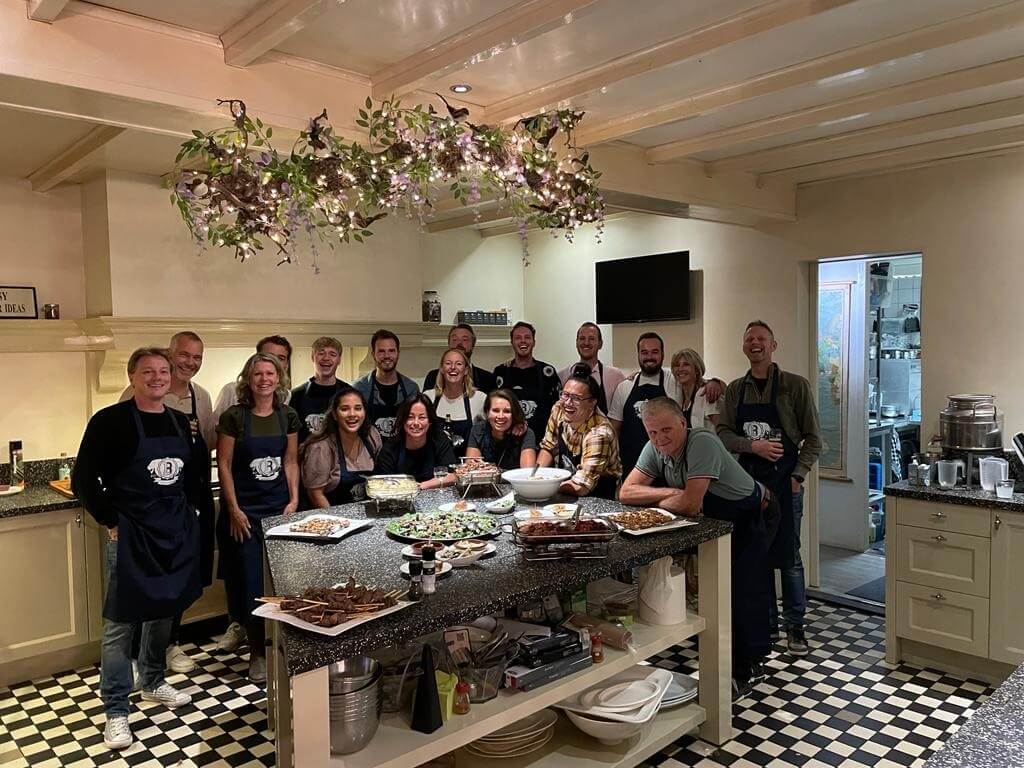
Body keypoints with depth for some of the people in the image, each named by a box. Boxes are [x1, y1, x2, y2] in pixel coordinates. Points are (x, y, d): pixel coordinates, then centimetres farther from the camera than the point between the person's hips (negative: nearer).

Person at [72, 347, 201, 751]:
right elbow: (83, 480, -11)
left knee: (164, 611, 18)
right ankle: (116, 711, 15)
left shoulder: (180, 421, 6)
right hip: (131, 535, -6)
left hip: (177, 532, 6)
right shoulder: (110, 421, -12)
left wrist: (188, 510, 9)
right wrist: (112, 522, -11)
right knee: (121, 622, 2)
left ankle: (153, 682, 38)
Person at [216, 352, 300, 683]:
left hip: (279, 506, 3)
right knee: (250, 582, 2)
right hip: (244, 509, -3)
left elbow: (290, 461, 8)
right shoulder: (234, 417, -9)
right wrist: (234, 510, -10)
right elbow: (223, 464, -7)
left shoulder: (288, 417, 2)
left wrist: (294, 499, 0)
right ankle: (257, 652, 19)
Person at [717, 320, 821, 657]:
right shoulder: (735, 389, 7)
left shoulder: (795, 385, -4)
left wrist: (797, 475, -10)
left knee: (789, 557, 2)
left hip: (784, 481, -3)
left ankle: (795, 626, 18)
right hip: (748, 478, 4)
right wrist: (753, 445, -14)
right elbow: (723, 433, 3)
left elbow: (812, 437, -2)